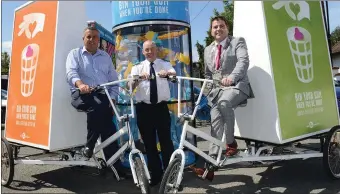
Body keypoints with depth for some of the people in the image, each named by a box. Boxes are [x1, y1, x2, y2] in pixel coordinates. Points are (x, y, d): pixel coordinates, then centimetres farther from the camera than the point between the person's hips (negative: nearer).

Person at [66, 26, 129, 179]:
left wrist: (112, 99, 3)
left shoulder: (105, 56, 21)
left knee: (109, 132, -9)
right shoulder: (75, 54, 11)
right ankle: (89, 145, -21)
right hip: (82, 95, -3)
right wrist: (80, 84, -32)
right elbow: (71, 73, -9)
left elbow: (114, 80, 17)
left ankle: (116, 168, -3)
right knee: (96, 106, -37)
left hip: (103, 96, 3)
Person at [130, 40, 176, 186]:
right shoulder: (137, 67, 6)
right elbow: (130, 86, -9)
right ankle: (155, 174, 24)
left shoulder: (165, 64, 6)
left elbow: (175, 74, -15)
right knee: (149, 142, 9)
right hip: (144, 108, 1)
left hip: (161, 107, -1)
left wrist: (167, 73, -37)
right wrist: (139, 78, -28)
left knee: (166, 141, 2)